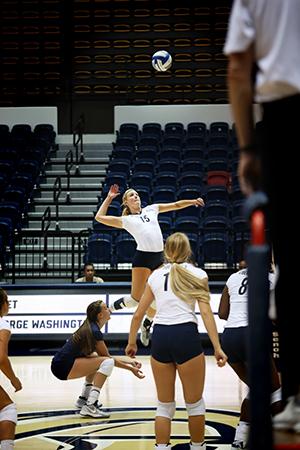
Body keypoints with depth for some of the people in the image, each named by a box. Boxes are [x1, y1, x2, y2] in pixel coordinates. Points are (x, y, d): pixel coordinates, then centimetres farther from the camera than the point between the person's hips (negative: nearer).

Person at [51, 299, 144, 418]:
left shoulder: (90, 327, 14)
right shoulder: (94, 332, -13)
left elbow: (104, 356, 19)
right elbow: (108, 359, -6)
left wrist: (129, 361, 15)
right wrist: (130, 368, 0)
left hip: (62, 363, 10)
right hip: (63, 367, -10)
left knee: (97, 360, 28)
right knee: (107, 363, -17)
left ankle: (83, 399, 23)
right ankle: (90, 407, -21)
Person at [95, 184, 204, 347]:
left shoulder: (151, 209, 19)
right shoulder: (126, 220, 10)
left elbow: (175, 205, 21)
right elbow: (99, 217, 7)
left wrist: (193, 201, 8)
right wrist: (109, 197, 13)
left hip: (159, 258, 4)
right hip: (143, 257, -4)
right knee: (135, 299, -9)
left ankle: (146, 326, 29)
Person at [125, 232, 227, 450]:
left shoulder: (155, 276, 15)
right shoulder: (197, 274, 5)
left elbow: (138, 315, 17)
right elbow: (206, 312, -5)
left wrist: (132, 343, 30)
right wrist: (217, 347, -8)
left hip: (160, 336, 3)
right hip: (186, 335, -3)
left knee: (165, 405, 12)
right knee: (195, 403, 11)